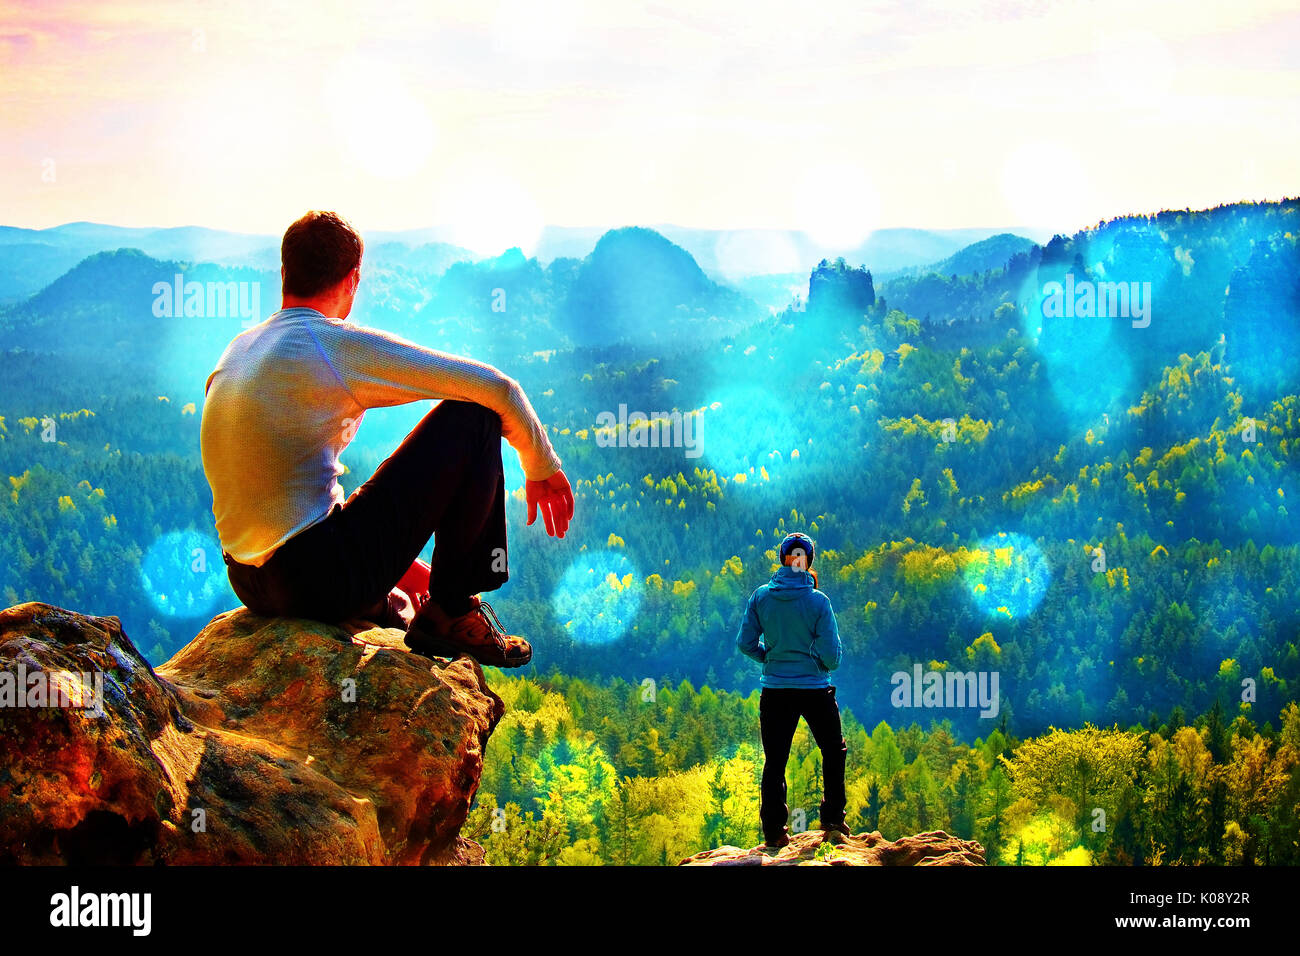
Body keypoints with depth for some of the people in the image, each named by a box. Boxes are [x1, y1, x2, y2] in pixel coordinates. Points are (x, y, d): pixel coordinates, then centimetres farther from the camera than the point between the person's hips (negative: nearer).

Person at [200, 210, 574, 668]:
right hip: (326, 581, -8)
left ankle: (387, 608, 15)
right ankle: (451, 610, 6)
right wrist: (541, 468, 14)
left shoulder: (235, 352, 16)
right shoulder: (341, 344, -8)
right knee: (472, 415, 1)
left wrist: (398, 564, 31)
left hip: (252, 588, 8)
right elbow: (497, 387, -5)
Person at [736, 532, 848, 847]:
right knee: (834, 752, 19)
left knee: (775, 761, 9)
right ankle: (832, 817, 19)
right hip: (815, 689, -2)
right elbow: (832, 656, -9)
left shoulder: (761, 596, -3)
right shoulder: (818, 601, -10)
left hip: (775, 691, 2)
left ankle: (774, 830, 8)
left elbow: (745, 643, 0)